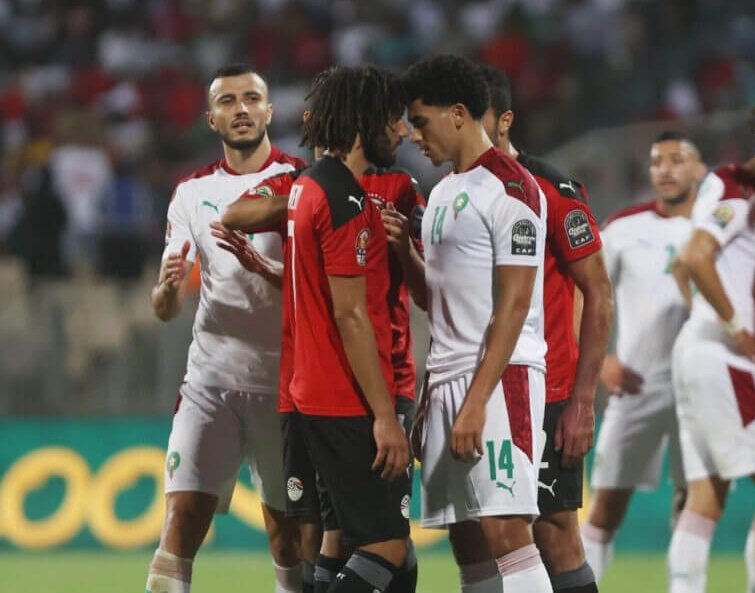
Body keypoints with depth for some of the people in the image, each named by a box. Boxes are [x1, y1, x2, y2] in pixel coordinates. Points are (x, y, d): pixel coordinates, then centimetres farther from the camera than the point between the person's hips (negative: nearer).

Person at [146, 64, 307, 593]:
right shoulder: (193, 193, 9)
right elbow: (166, 309, 6)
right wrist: (169, 287, -17)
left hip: (283, 383, -2)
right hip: (210, 376, 2)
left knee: (288, 530, 2)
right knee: (182, 519, -9)